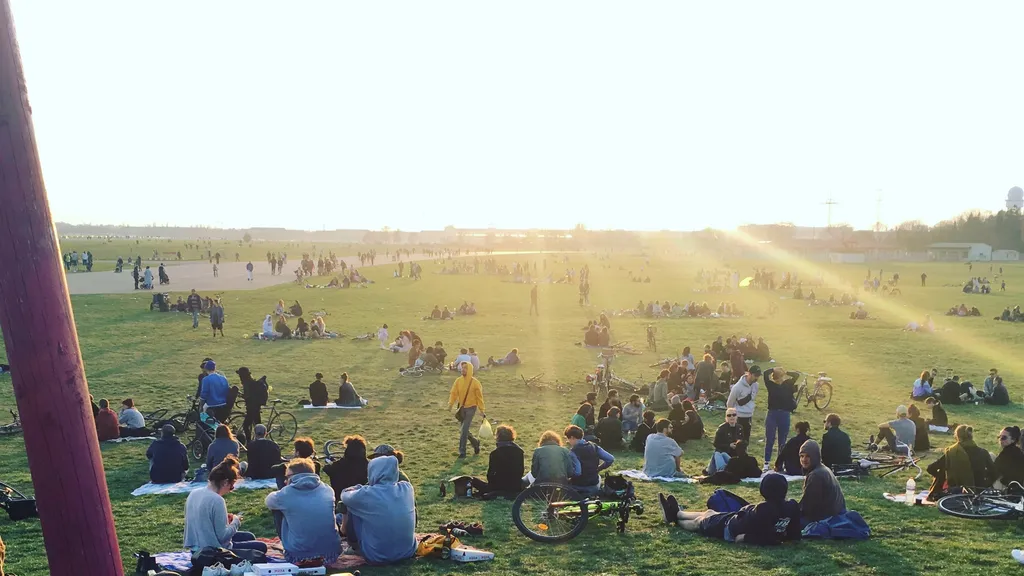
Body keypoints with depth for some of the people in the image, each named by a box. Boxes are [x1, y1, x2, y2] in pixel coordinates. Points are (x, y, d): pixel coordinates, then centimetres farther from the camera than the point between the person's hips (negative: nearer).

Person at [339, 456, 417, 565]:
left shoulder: (367, 494, -17)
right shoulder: (407, 487, -6)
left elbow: (344, 495, 5)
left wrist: (360, 487, 23)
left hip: (377, 557, -4)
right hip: (408, 551, 4)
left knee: (351, 508, 9)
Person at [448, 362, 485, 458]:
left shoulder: (475, 382, -10)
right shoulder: (458, 381, -1)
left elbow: (479, 397, -5)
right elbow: (453, 393, -1)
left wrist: (481, 410, -5)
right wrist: (450, 404, -16)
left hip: (471, 408, -5)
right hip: (462, 408, 5)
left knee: (464, 430, -12)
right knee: (464, 430, 12)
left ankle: (462, 451, -5)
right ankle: (475, 442, 36)